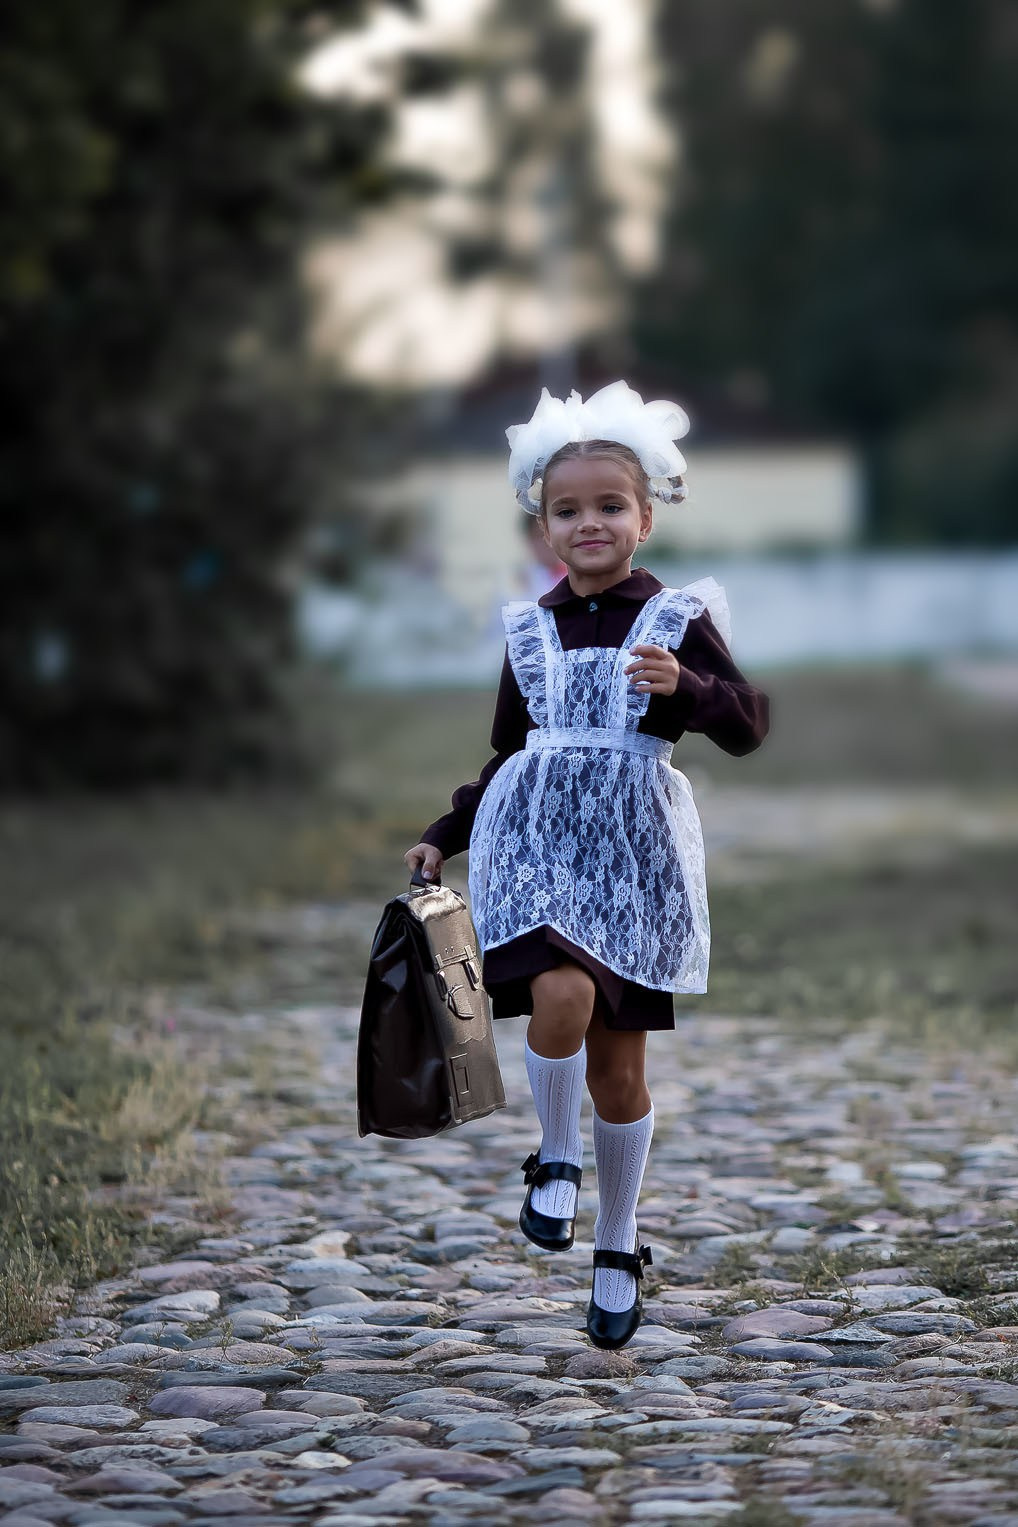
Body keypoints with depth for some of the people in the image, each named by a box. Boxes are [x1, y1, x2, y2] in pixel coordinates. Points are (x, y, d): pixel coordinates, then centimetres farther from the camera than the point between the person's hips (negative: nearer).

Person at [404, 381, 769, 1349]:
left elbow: (749, 728, -5)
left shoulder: (679, 620, 1)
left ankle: (618, 1246, 23)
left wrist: (686, 686, -23)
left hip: (635, 853, -1)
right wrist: (444, 838, 12)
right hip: (536, 842, 1)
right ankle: (556, 1162, -2)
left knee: (619, 1065, 5)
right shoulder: (530, 631, 9)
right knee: (562, 995, -27)